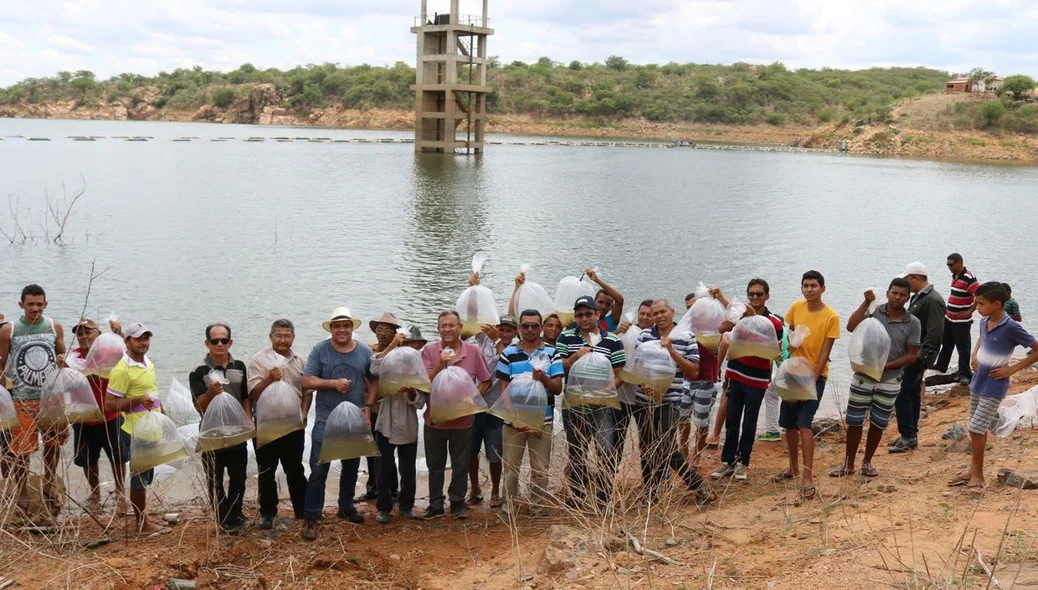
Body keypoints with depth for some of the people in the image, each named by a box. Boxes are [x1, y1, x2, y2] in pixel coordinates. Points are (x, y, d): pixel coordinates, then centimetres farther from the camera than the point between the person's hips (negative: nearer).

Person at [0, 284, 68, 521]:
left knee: (54, 443, 14)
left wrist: (63, 360, -6)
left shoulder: (55, 327, 3)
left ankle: (49, 484, 36)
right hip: (22, 400, -3)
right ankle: (21, 497, 17)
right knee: (20, 451, 1)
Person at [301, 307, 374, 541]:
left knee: (351, 466, 17)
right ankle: (311, 516, 0)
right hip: (326, 421, -3)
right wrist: (333, 383, -20)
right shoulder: (320, 350, -6)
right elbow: (306, 381, -9)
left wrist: (369, 406, -4)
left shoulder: (365, 352, 1)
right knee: (319, 469, -7)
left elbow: (373, 381, 9)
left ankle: (346, 506, 34)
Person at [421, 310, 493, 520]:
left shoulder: (473, 351, -4)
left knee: (460, 466, 10)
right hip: (434, 419, 0)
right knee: (435, 466, 12)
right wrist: (440, 363, -22)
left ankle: (458, 504, 24)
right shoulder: (429, 351, -4)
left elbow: (486, 381, 5)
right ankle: (436, 506, 23)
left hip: (463, 420, 0)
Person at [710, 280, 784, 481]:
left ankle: (742, 463, 19)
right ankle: (727, 461, 18)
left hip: (757, 380, -3)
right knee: (731, 420, 9)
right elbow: (721, 329, -13)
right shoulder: (740, 313, 1)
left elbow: (777, 351, -4)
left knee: (749, 424, 6)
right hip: (736, 375, 3)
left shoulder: (774, 322, -8)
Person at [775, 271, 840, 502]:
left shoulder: (831, 317, -12)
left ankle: (808, 478, -14)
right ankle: (794, 468, 29)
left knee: (804, 424, -16)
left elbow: (825, 352, -12)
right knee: (789, 424, 11)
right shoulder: (795, 308, 1)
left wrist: (813, 380, -14)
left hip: (815, 374, -5)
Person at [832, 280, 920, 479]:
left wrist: (886, 366, -14)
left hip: (889, 382, 1)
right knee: (854, 422, 6)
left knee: (878, 424, 12)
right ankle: (848, 463, 18)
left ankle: (867, 462, 29)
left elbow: (911, 355, -4)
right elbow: (851, 327, -22)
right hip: (862, 378, -1)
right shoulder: (873, 312, -6)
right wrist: (866, 303, -23)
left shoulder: (913, 323, -4)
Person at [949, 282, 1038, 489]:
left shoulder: (1011, 328, -20)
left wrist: (1013, 368, -16)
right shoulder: (984, 322, 1)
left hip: (993, 388, -7)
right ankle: (973, 471, 24)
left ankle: (978, 476, 4)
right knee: (978, 429, 14)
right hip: (977, 382, 7)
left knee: (977, 429, -7)